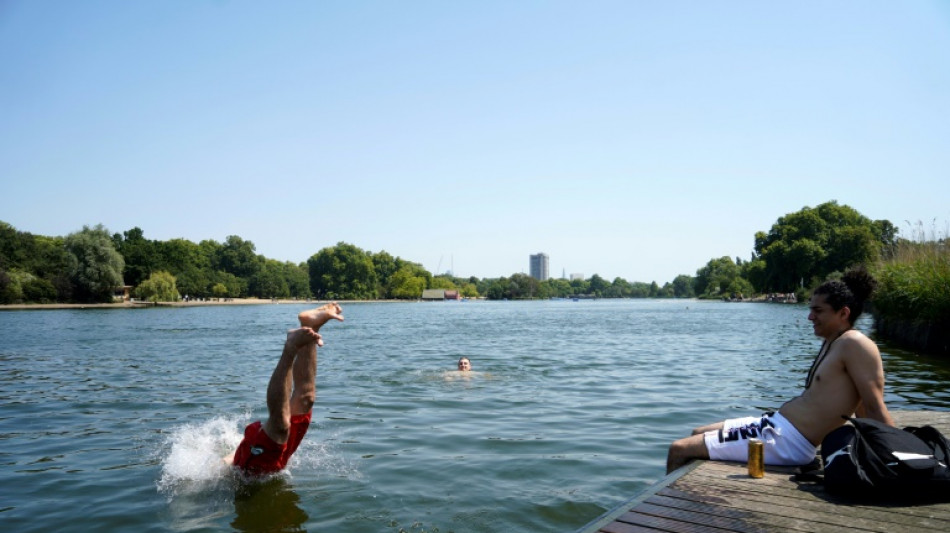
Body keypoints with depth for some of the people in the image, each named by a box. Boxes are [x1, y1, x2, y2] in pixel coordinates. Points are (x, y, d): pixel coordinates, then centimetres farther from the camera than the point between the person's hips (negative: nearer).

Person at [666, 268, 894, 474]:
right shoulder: (831, 342, 15)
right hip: (774, 424, 11)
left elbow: (875, 410, -16)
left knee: (679, 449, -12)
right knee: (698, 434, 24)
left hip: (786, 441, -11)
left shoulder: (855, 344, -15)